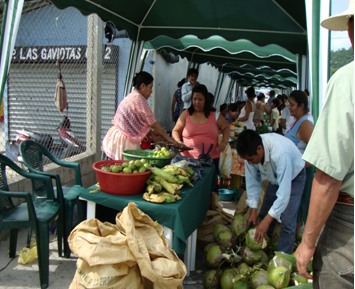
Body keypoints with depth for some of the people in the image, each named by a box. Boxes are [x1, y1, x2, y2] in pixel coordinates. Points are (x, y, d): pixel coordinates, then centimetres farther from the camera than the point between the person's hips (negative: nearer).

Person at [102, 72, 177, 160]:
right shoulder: (138, 99, -15)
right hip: (124, 140, -10)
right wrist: (168, 138, -2)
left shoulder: (131, 96, 15)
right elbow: (153, 123, -12)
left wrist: (151, 133, 15)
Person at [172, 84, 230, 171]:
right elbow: (175, 131, 11)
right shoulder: (185, 114, 5)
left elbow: (226, 127, 14)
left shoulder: (215, 114, 6)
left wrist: (224, 142, -2)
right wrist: (178, 143, -8)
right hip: (188, 158, 0)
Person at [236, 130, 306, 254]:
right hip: (275, 178, 5)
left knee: (287, 222, -13)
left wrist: (267, 220, -37)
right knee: (264, 215, 5)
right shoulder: (251, 151, -26)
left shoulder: (281, 153, -44)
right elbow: (252, 181, -13)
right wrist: (253, 211, -14)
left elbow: (284, 193, -40)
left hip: (293, 177, -5)